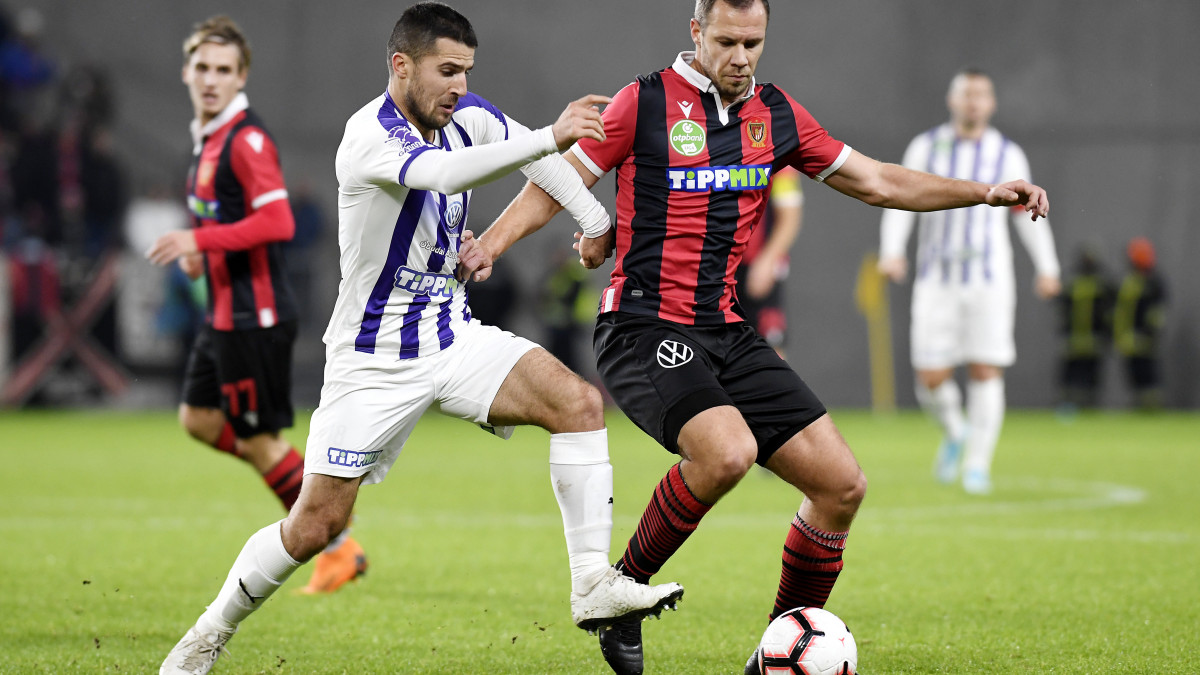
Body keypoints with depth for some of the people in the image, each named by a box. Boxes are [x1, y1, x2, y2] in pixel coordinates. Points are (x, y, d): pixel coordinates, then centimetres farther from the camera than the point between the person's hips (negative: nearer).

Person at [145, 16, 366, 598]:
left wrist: (200, 239, -25)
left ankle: (339, 548, 6)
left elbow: (278, 222, -27)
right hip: (223, 312, 10)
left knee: (258, 440, -4)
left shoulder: (247, 140, -17)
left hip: (255, 315, -10)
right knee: (199, 418, 13)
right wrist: (198, 253, 9)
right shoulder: (208, 138, 13)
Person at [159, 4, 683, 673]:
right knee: (316, 525, -4)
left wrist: (599, 223, 12)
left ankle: (594, 585, -18)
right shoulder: (369, 136, -22)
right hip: (374, 359, -6)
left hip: (453, 336, 6)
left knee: (579, 400, -18)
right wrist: (551, 138, -50)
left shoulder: (464, 115, -1)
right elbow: (440, 174, -43)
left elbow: (529, 152, 20)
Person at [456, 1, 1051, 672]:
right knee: (727, 452, -33)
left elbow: (876, 181, 18)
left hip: (729, 334, 6)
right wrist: (489, 244, -15)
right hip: (645, 330, -6)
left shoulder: (776, 114, 11)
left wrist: (987, 192, 9)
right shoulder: (647, 102, -3)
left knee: (843, 484, -4)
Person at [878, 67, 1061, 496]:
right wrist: (891, 251, -15)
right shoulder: (926, 147, 3)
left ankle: (978, 465, 2)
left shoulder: (1008, 154, 4)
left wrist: (1047, 267, 15)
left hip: (990, 279, 0)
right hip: (936, 280, 0)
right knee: (931, 379, -4)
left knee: (986, 373, -8)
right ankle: (955, 434, 26)